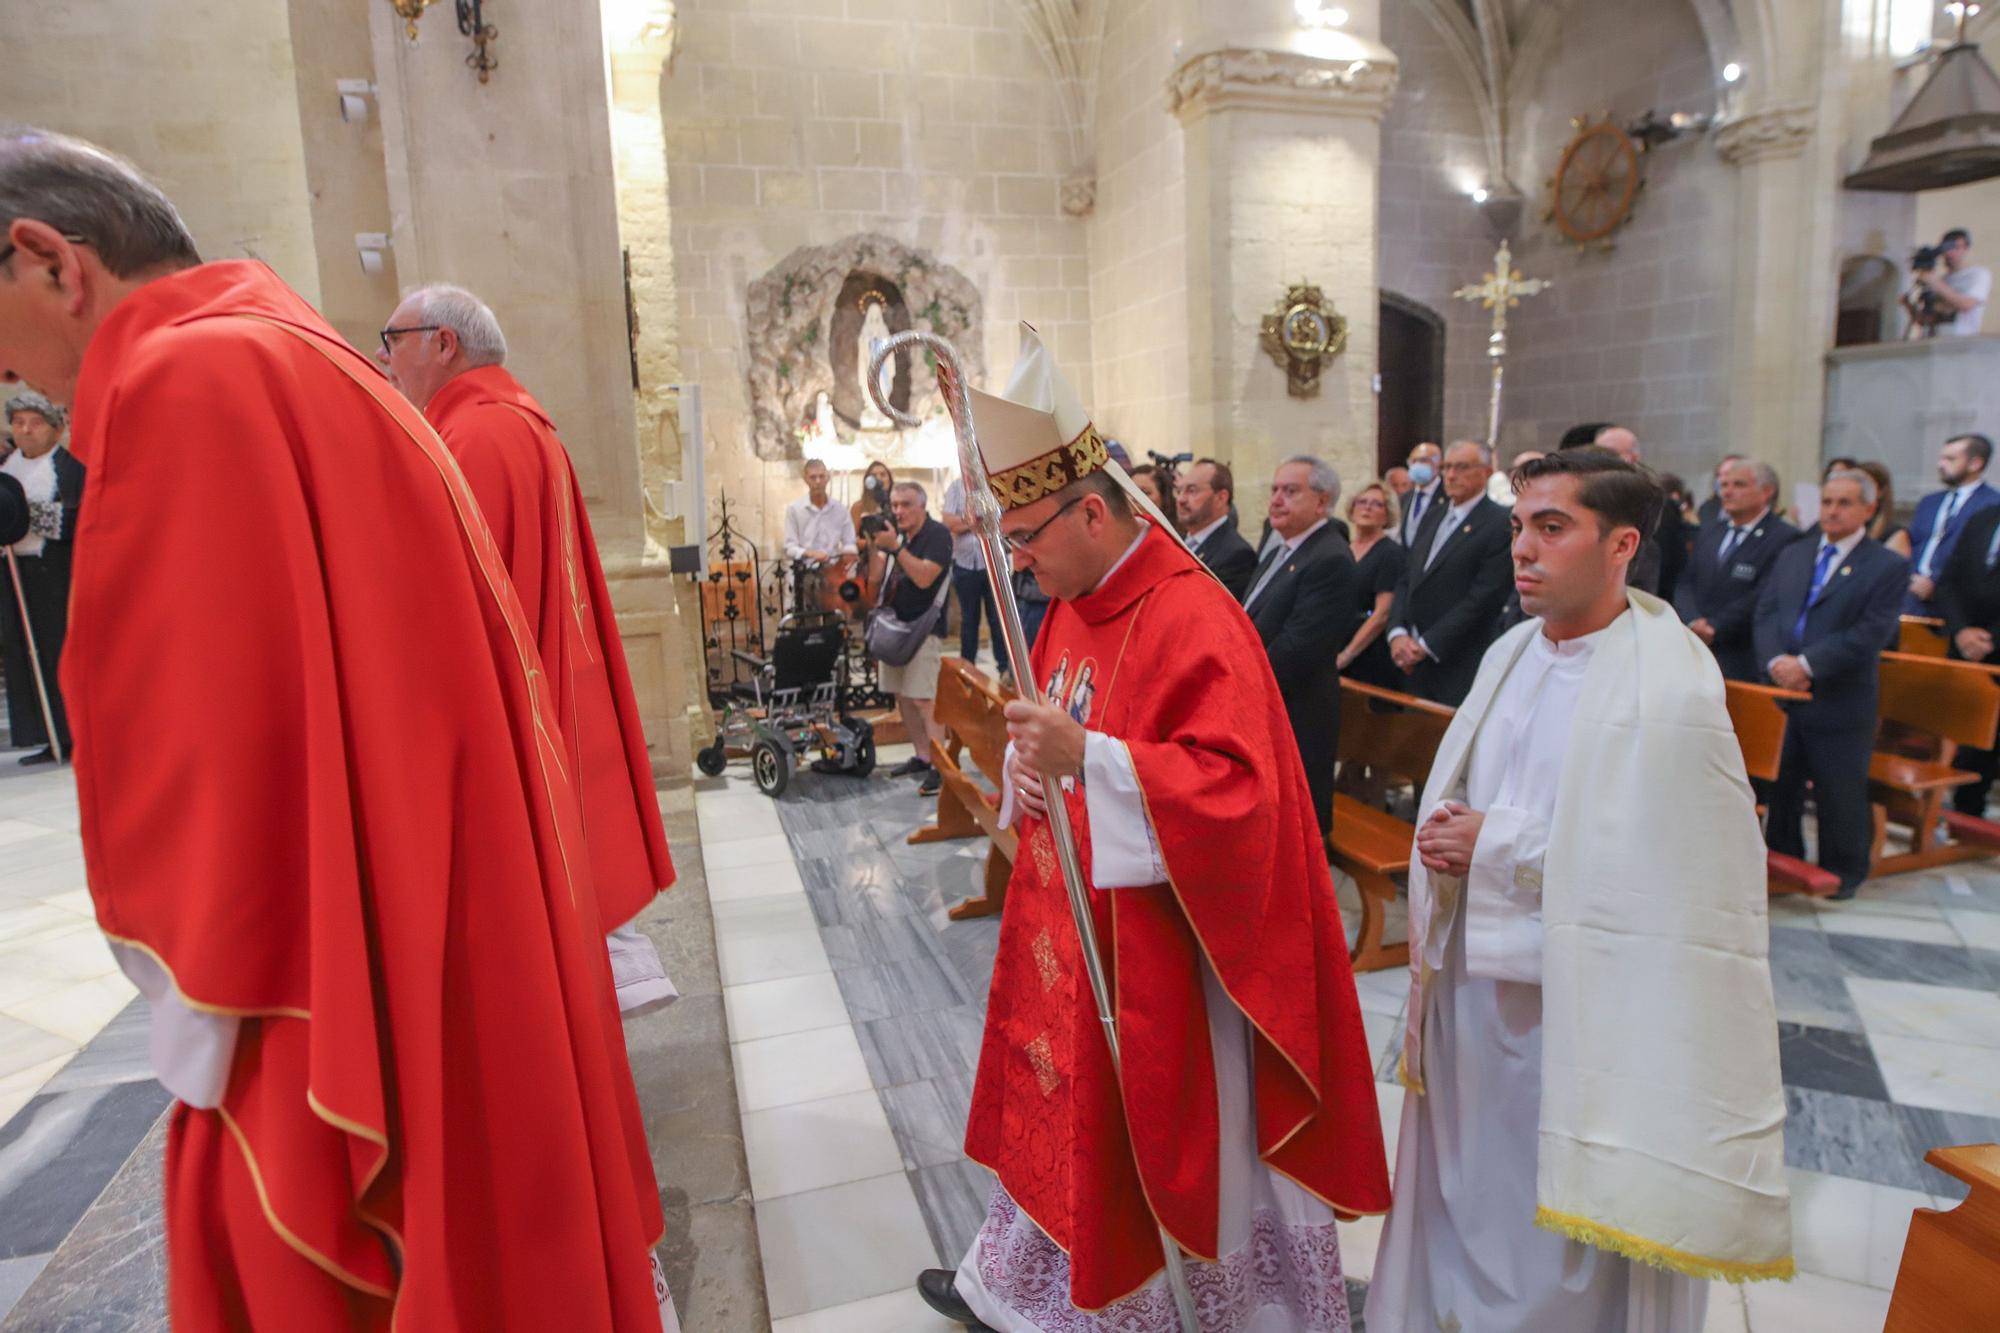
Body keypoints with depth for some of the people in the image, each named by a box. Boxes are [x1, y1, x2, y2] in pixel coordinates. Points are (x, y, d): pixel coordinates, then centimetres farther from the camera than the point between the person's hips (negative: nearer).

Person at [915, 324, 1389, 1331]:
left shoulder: (1193, 622, -22)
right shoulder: (1072, 605, 5)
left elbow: (1237, 789, -29)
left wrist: (1084, 756, -37)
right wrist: (1030, 751, -4)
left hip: (1160, 939, -8)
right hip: (1073, 919, 9)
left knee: (1195, 1130, 11)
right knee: (1062, 1098, 23)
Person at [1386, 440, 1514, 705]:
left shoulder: (1500, 523, -9)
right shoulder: (1433, 518, 15)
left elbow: (1484, 598, -15)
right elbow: (1406, 581, 12)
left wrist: (1426, 644, -14)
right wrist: (1397, 633, -5)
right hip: (1415, 661, 6)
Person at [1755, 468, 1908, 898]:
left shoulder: (1889, 566, -4)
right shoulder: (1791, 555, 11)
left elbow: (1871, 634, -14)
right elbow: (1766, 612, 4)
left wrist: (1808, 664, -21)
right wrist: (1776, 660, -12)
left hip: (1841, 701, -4)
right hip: (1783, 692, 4)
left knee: (1840, 793, 7)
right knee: (1780, 785, 14)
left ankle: (1842, 872, 24)